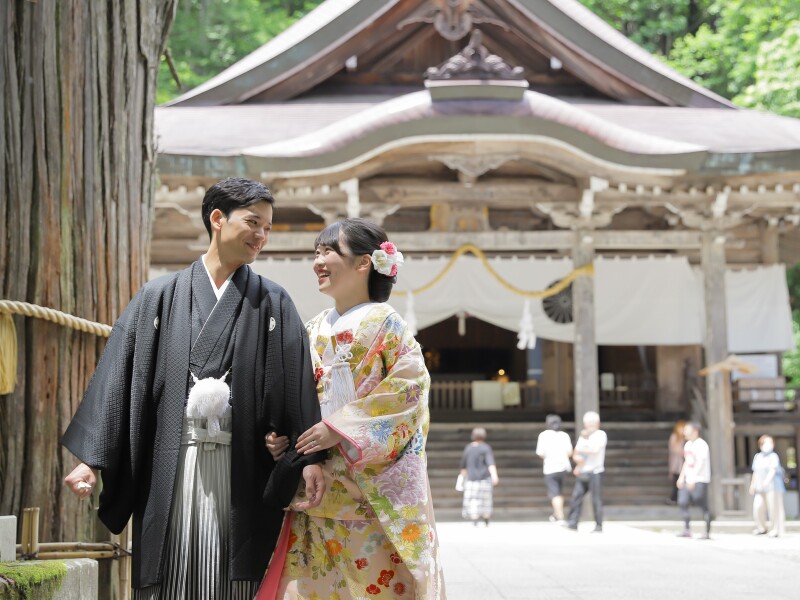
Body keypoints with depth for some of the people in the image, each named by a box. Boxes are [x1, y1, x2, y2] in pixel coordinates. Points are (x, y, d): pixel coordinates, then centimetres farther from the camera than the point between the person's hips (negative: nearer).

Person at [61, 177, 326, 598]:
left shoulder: (272, 303, 9)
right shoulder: (160, 296, 8)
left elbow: (298, 383, 2)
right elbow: (119, 375, 4)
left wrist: (311, 457, -9)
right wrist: (91, 457, -2)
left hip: (240, 468, 0)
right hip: (170, 466, 0)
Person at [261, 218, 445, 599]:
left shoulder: (385, 324, -4)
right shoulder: (314, 331, 14)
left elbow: (408, 388, -14)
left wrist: (340, 429, -19)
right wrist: (277, 436, -3)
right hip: (318, 492, 5)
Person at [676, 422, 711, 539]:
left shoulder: (701, 445, -13)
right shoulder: (688, 444, 15)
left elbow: (700, 463, -20)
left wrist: (692, 479, -26)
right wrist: (681, 477, 16)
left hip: (700, 480, -8)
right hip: (689, 480, 8)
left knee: (703, 506, -4)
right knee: (683, 503, -1)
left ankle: (707, 532, 4)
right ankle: (686, 530, 3)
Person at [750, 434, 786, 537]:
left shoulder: (773, 456, -4)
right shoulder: (757, 457, 15)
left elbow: (773, 470, -17)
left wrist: (767, 481, -31)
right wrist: (752, 485, 21)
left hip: (772, 487, -5)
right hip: (760, 488, 5)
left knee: (774, 508, -4)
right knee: (757, 507, -6)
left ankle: (775, 530, 5)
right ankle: (761, 528, 10)